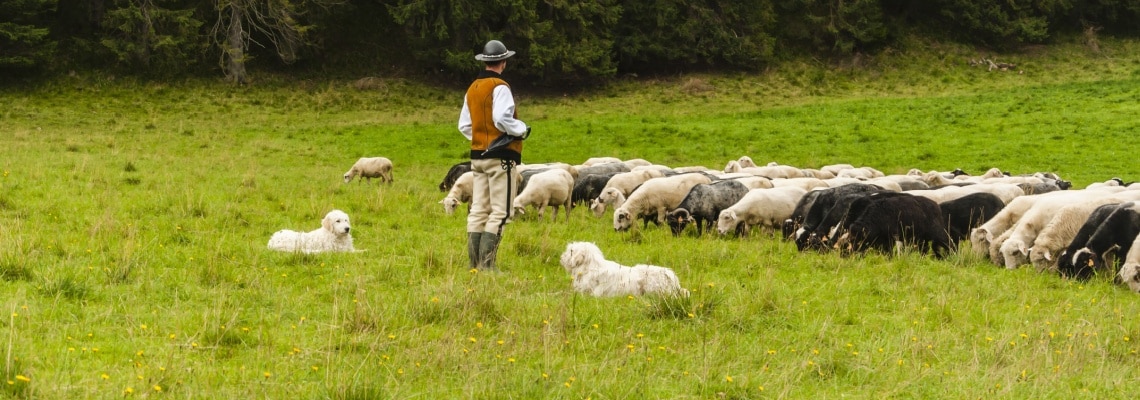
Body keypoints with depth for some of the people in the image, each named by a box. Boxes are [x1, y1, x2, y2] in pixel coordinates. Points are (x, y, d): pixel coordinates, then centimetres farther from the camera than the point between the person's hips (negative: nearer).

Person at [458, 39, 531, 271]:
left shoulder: (472, 89, 13)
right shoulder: (499, 87, -12)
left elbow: (464, 126, 15)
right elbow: (502, 119, -23)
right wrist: (522, 130, -7)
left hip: (478, 155, 8)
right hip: (500, 156, -8)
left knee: (478, 211, 9)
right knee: (499, 211, -5)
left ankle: (474, 263, 10)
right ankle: (486, 264, -10)